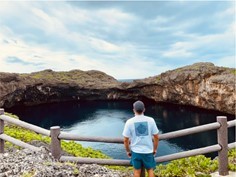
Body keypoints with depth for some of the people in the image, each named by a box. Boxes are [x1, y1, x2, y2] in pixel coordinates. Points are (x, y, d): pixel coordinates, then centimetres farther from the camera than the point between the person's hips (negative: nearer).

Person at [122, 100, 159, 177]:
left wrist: (128, 151, 8)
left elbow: (126, 140, -8)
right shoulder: (150, 120, -10)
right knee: (150, 170, 20)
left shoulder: (129, 122, -12)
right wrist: (155, 149, 11)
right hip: (148, 151, 1)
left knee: (137, 171, 18)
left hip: (136, 151, 0)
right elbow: (156, 137, -4)